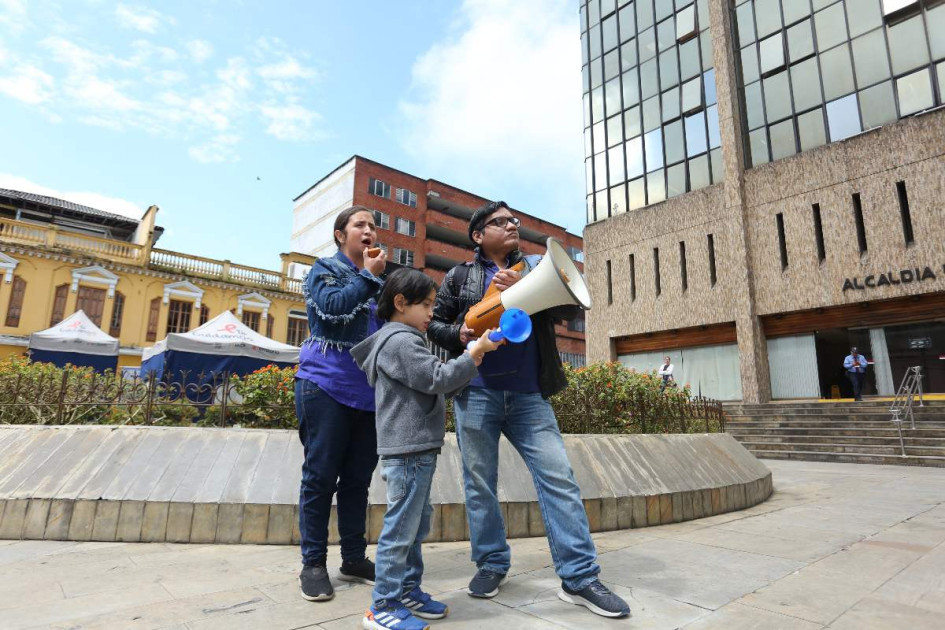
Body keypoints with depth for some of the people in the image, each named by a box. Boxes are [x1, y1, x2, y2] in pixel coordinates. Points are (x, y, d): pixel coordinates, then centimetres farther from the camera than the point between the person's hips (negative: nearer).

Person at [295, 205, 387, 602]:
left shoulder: (378, 278, 18)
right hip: (326, 384, -5)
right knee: (321, 475, 0)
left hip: (369, 389, 5)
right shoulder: (324, 269, 3)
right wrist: (370, 276, -7)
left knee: (358, 477, 10)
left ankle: (354, 558, 20)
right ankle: (313, 563, 13)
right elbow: (333, 307, -16)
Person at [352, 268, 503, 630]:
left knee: (416, 525, 18)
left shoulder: (401, 340, 20)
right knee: (400, 528, -2)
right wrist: (476, 352, -14)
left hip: (417, 451, 11)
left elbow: (429, 384, 25)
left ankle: (408, 591, 30)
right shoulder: (401, 341, -14)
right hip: (408, 451, -11)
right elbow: (439, 379, -20)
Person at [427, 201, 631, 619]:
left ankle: (579, 578, 7)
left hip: (529, 395, 1)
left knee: (558, 477, -3)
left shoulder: (537, 267, 12)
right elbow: (435, 323, 11)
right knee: (480, 482, 7)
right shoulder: (459, 276, 10)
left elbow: (569, 306, -2)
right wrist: (458, 334, -11)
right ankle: (491, 564, 26)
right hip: (475, 394, 0)